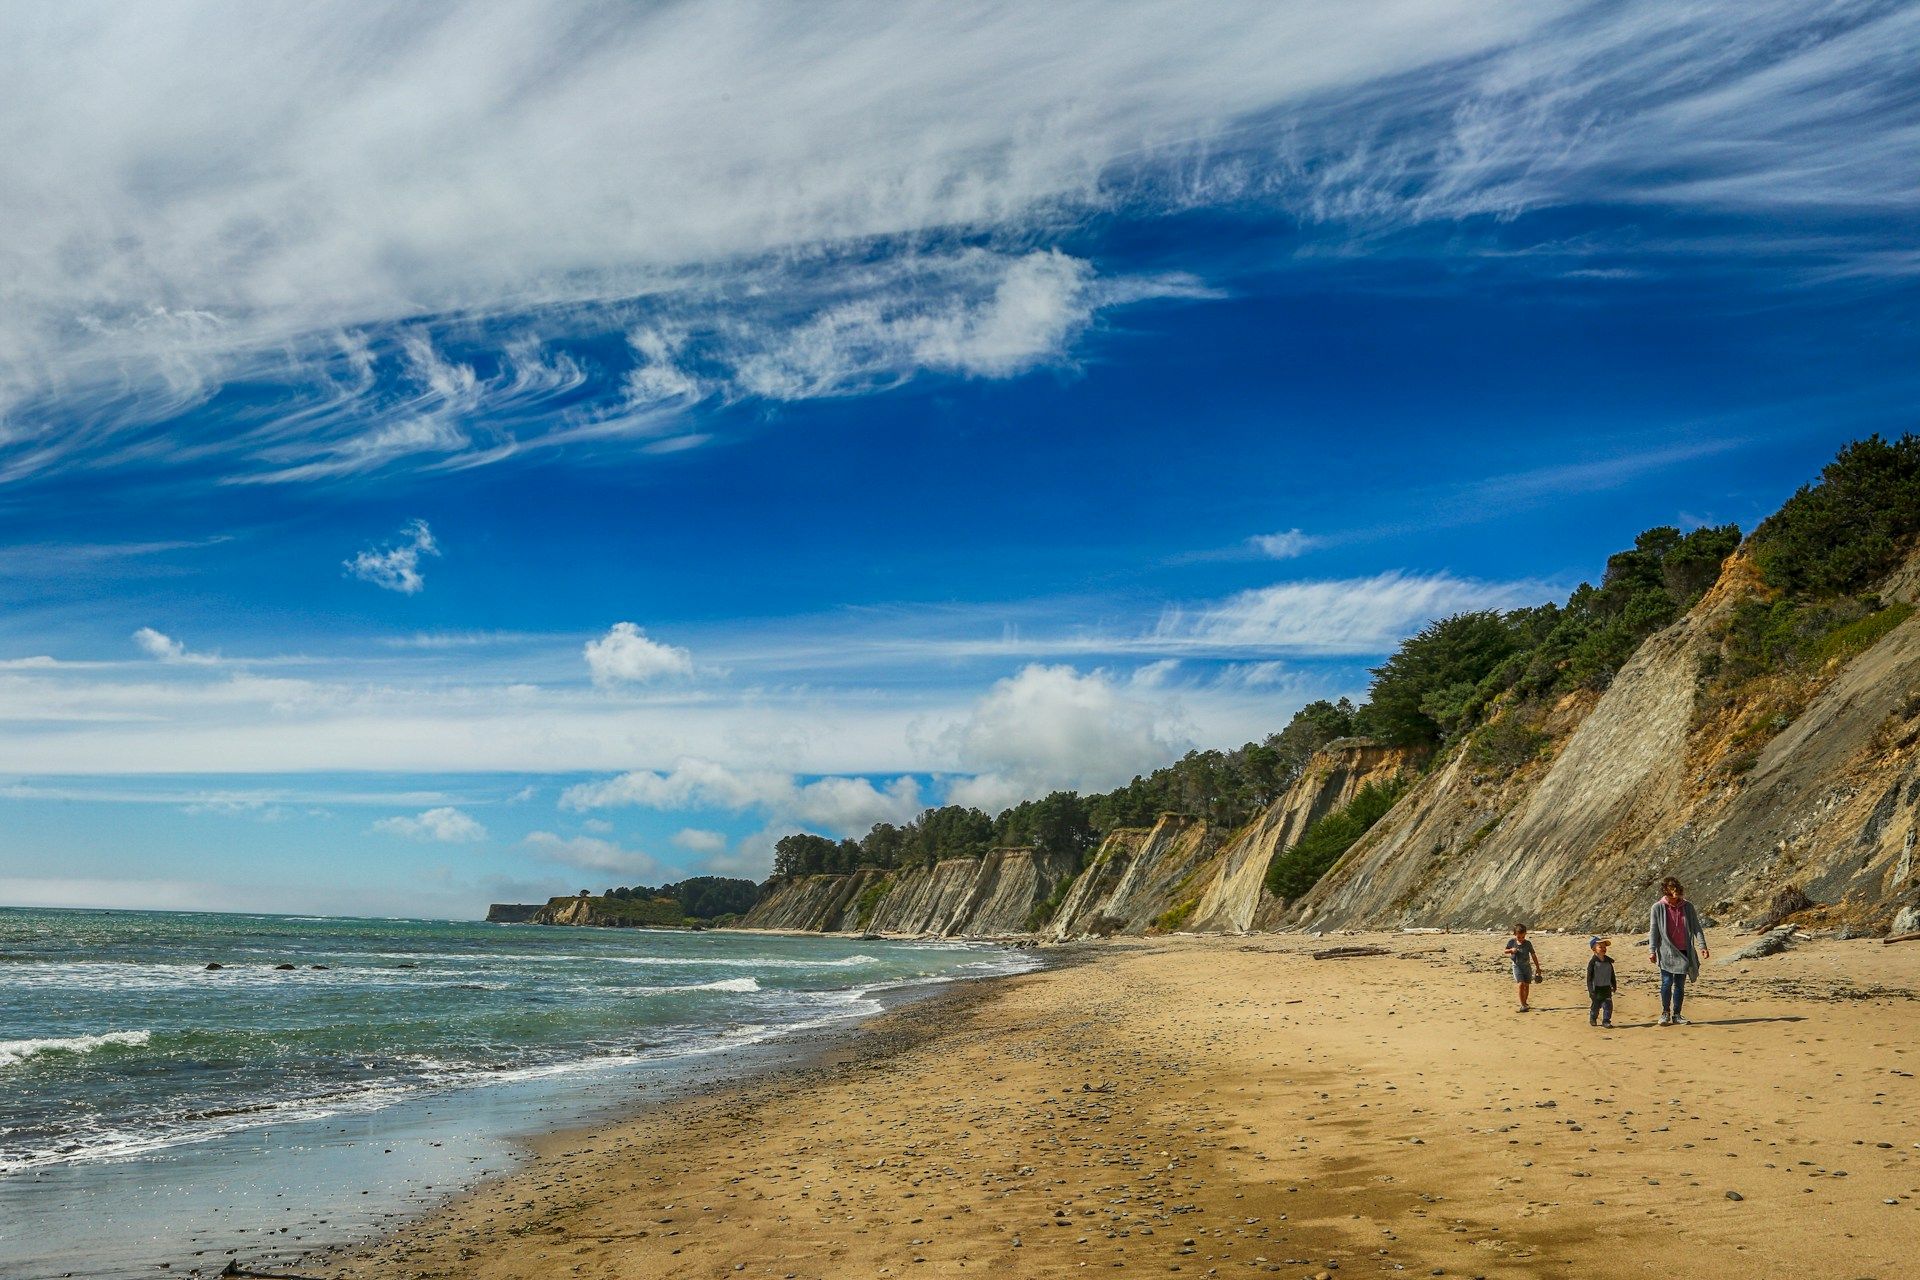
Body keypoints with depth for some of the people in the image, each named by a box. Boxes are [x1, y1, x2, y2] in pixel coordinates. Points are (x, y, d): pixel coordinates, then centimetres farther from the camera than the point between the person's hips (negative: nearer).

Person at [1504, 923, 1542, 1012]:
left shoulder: (1528, 944, -5)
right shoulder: (1511, 941, -6)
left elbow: (1533, 955, 2)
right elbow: (1505, 951, 8)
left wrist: (1538, 967, 4)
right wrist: (1511, 950, -15)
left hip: (1527, 966, 2)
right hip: (1517, 966, -2)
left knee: (1527, 985, 8)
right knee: (1521, 984, -16)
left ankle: (1524, 1003, 27)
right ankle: (1522, 1005, -14)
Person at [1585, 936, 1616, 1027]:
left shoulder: (1608, 961, 4)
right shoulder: (1592, 962, -13)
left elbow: (1612, 975, 15)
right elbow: (1589, 977, -12)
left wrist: (1614, 985, 16)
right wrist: (1591, 990, -16)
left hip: (1607, 988, 4)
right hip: (1596, 988, -4)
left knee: (1608, 1004, -5)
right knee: (1596, 1005, 8)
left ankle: (1606, 1021, 5)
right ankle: (1592, 1019, 30)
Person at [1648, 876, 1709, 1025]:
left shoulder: (1688, 907, 4)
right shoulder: (1658, 908, -2)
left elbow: (1696, 928, 7)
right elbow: (1653, 930, -1)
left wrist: (1702, 946, -4)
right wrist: (1652, 951, -8)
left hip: (1684, 951, 2)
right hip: (1666, 952, -2)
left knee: (1680, 985, 6)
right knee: (1667, 982, -9)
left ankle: (1676, 1015, 14)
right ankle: (1665, 1013, 6)